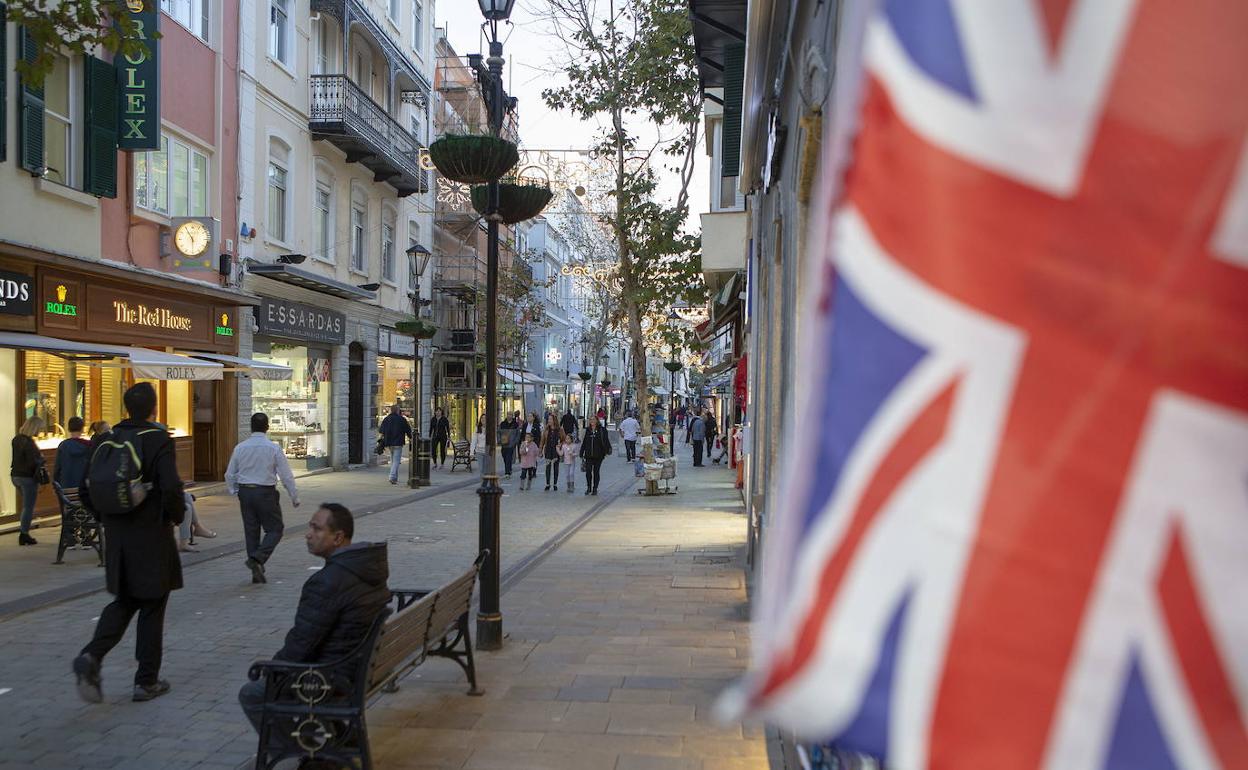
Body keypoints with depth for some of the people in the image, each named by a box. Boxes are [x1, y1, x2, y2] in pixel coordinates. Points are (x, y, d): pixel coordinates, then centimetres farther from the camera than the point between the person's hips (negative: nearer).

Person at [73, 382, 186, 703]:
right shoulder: (158, 439, -14)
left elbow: (87, 489, 4)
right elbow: (171, 488, -23)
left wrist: (107, 516, 17)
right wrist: (177, 517, -5)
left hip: (116, 537, 5)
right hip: (152, 537, -5)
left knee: (123, 602, 20)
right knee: (152, 607, 8)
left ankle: (91, 657, -3)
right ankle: (147, 682, 15)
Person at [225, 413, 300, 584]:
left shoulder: (240, 448, 1)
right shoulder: (274, 448, -9)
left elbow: (230, 475, 8)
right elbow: (286, 475, -7)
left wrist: (232, 491, 26)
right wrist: (294, 497, 3)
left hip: (245, 492, 4)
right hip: (266, 493, -4)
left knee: (251, 531, 12)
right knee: (275, 529, 7)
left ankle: (257, 573, 15)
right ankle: (257, 558, -16)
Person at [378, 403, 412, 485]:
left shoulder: (386, 419, 5)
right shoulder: (402, 419, -7)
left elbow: (381, 431, 9)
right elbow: (408, 430, -2)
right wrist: (410, 438, 15)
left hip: (389, 443, 5)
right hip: (398, 443, -5)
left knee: (393, 460, 17)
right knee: (396, 460, -6)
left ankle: (395, 477, 22)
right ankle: (393, 477, -19)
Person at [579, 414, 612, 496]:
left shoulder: (602, 430, -2)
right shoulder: (587, 430, 9)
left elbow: (606, 440, -5)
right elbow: (584, 442, 12)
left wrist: (607, 450, -17)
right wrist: (581, 453, 10)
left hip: (598, 455, -2)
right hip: (589, 455, 3)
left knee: (596, 472, 5)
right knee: (588, 471, -3)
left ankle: (595, 489, 15)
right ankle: (589, 487, 13)